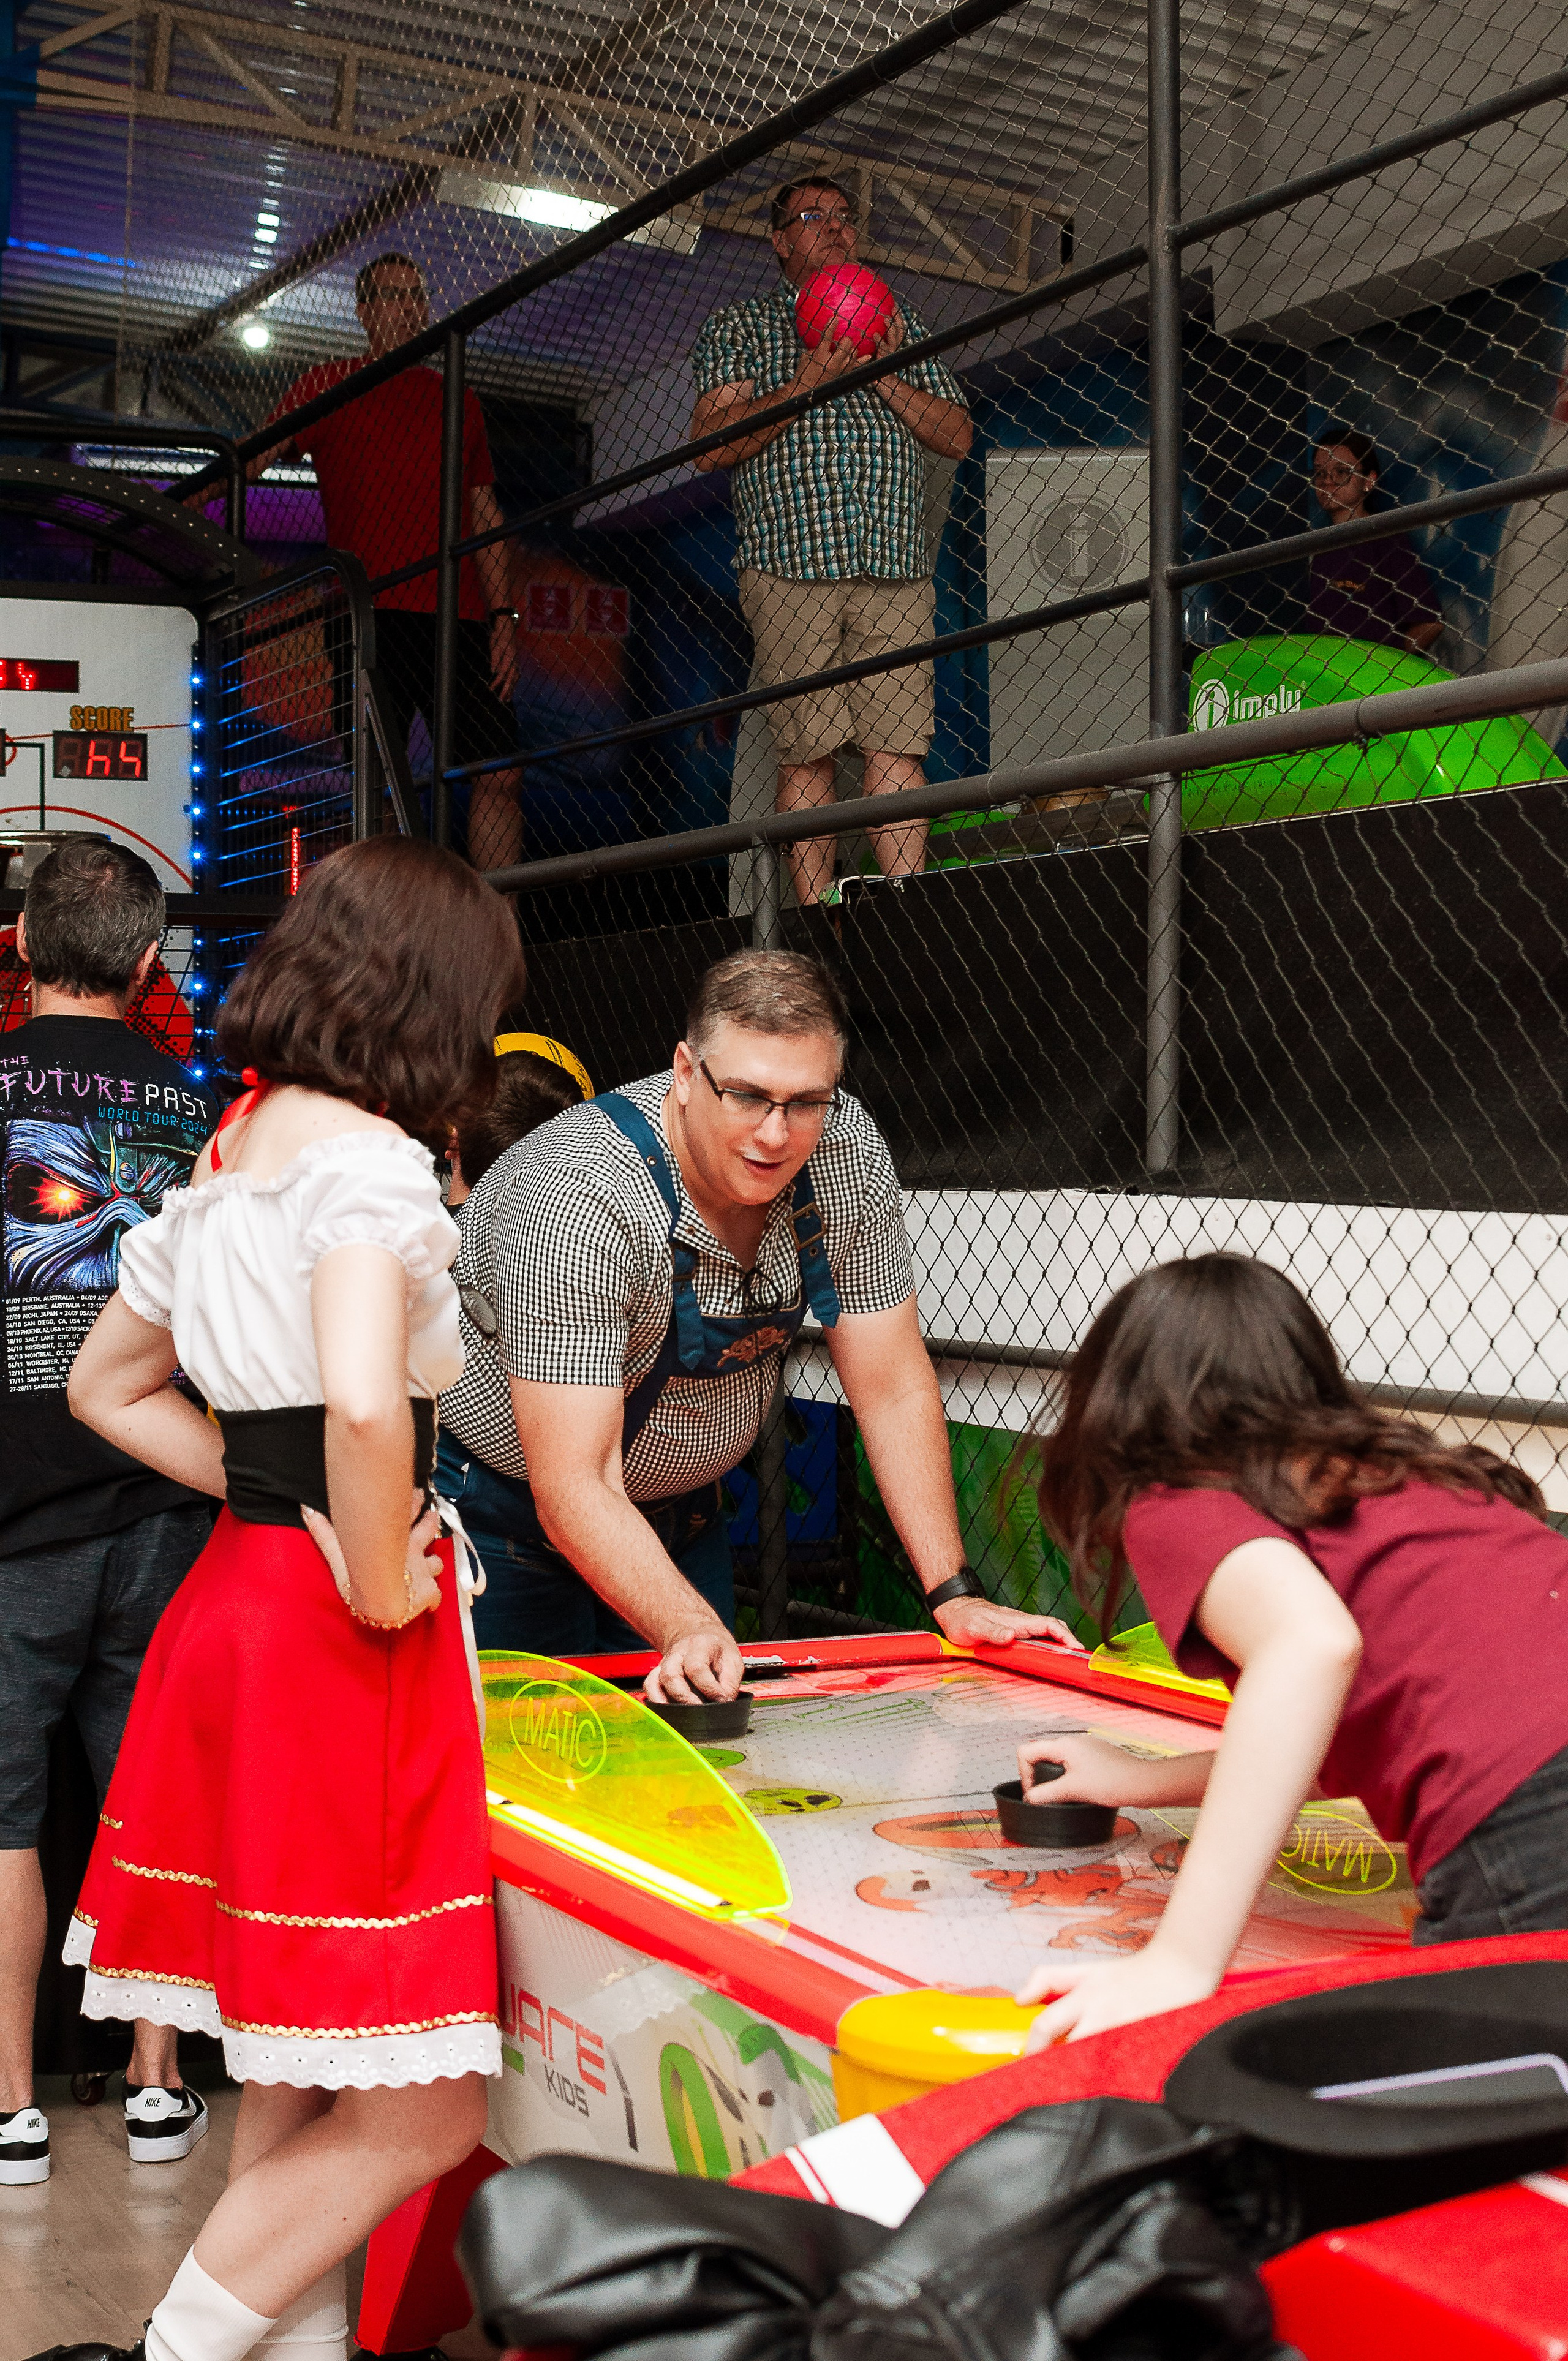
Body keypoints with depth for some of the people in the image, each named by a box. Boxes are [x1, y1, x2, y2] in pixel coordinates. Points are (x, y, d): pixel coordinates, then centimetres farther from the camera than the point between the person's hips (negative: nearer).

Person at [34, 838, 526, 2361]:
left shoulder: (224, 1157, 13)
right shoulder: (369, 1160, -14)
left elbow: (107, 1387, 23)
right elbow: (363, 1402, -32)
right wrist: (380, 1584, -17)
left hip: (234, 1600, 10)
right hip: (333, 1650, -9)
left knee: (295, 2077, 17)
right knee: (416, 2112, 1)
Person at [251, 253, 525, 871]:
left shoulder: (460, 404, 22)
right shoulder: (330, 386, 12)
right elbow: (254, 459, 3)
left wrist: (503, 618, 10)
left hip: (459, 619, 4)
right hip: (370, 615, -4)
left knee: (500, 774, -4)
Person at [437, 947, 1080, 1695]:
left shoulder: (847, 1154, -17)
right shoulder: (579, 1201, -34)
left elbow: (894, 1389, -9)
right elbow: (573, 1487, -36)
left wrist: (954, 1596, -15)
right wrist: (689, 1631, -49)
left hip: (679, 1507, 5)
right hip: (511, 1513, -5)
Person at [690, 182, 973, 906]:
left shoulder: (900, 324, 22)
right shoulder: (739, 328, 14)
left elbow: (957, 437, 15)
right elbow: (712, 444, 0)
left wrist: (883, 376, -1)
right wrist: (809, 382, -10)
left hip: (896, 571, 2)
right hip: (792, 567, -2)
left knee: (899, 745, -7)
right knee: (805, 753, -5)